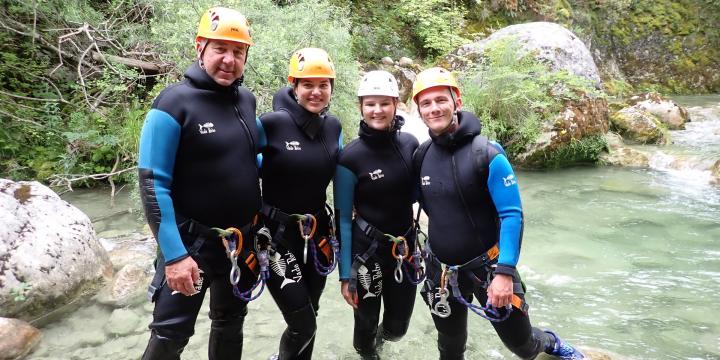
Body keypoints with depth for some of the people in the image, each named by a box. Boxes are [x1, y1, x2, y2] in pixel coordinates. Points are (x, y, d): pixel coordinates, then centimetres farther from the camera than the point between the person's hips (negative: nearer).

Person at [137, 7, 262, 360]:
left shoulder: (246, 100, 3)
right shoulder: (174, 103, -15)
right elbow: (153, 185, -17)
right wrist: (174, 254, -21)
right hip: (193, 240, -6)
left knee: (231, 322, 21)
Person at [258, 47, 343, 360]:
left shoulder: (333, 126, 2)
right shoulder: (271, 123, -16)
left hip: (317, 233, 5)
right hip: (277, 233, -5)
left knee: (307, 318, 17)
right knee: (303, 325, -5)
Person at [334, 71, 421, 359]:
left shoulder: (410, 144, -4)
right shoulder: (351, 157, -15)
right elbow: (343, 218, -10)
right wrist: (345, 273, -11)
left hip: (405, 246, 4)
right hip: (366, 249, -3)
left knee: (398, 326, 15)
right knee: (367, 319, 12)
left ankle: (380, 335, 53)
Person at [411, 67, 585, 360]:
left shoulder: (487, 154, -17)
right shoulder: (420, 156, -4)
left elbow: (512, 215, -17)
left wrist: (505, 272, -22)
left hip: (487, 265, -3)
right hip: (441, 270, 4)